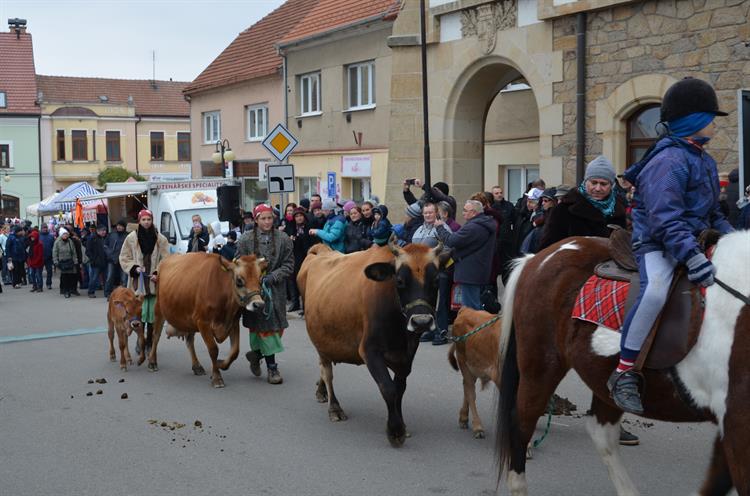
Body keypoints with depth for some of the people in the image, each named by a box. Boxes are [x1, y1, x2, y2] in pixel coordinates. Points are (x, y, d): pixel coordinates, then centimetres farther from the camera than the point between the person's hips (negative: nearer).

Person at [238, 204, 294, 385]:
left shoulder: (283, 240, 3)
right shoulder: (246, 239, 1)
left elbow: (289, 265, 2)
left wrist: (272, 277, -11)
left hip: (276, 290, 2)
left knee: (277, 327, 5)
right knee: (264, 326, -3)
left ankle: (257, 353, 30)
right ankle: (272, 367, 5)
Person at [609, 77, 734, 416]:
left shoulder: (705, 160, 16)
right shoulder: (669, 161, -16)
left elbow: (712, 212, 26)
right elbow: (665, 219, -26)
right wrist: (692, 256, -35)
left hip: (693, 240, 10)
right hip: (656, 245, -10)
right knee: (655, 290, -37)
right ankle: (624, 373, -29)